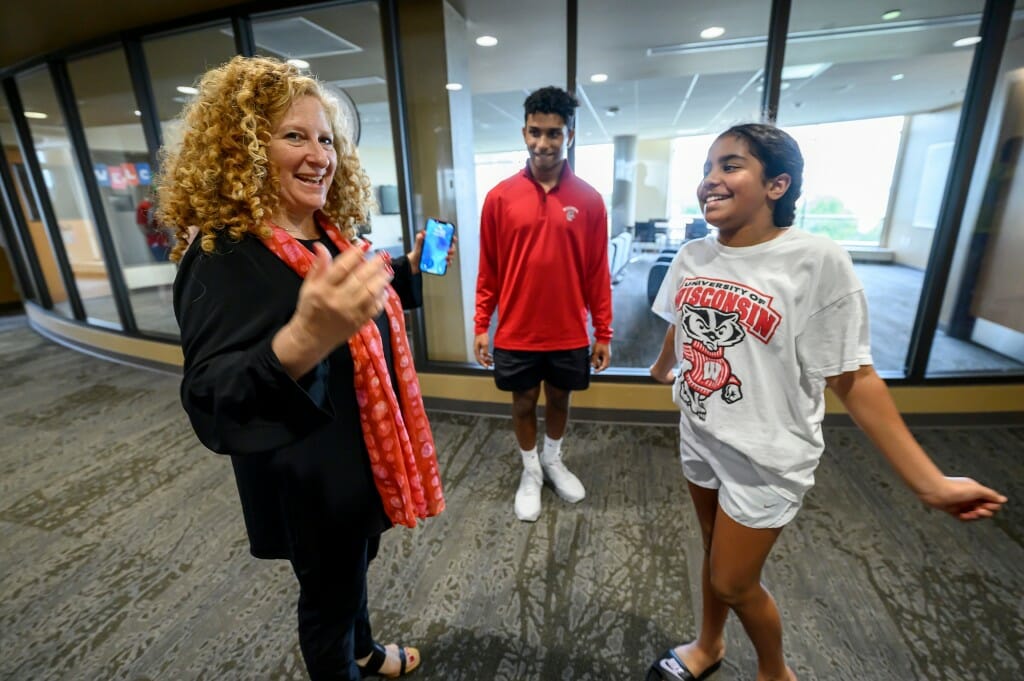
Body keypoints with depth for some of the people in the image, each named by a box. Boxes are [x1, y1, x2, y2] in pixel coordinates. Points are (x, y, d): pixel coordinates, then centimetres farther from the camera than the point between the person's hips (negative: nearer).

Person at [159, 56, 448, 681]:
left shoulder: (329, 232, 2)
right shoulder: (223, 256, -22)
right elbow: (210, 404, -31)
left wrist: (411, 268, 2)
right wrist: (301, 344, -50)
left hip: (368, 455, 8)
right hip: (313, 480, -8)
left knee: (357, 567, 31)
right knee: (330, 592, 18)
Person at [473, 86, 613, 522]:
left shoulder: (589, 200, -4)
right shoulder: (500, 197, -5)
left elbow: (597, 272, -1)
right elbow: (488, 270, -1)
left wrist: (603, 332, 0)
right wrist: (481, 326, -2)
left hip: (569, 332, 1)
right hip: (516, 332, 0)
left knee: (559, 399, 19)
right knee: (524, 402, 16)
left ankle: (554, 461, 46)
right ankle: (530, 471, 40)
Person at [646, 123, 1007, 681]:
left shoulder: (816, 262, -19)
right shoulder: (692, 256, -3)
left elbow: (852, 377, -15)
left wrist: (929, 482, -17)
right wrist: (662, 368, 32)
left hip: (765, 455, -5)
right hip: (698, 437, 5)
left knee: (734, 582, 11)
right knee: (715, 555, 25)